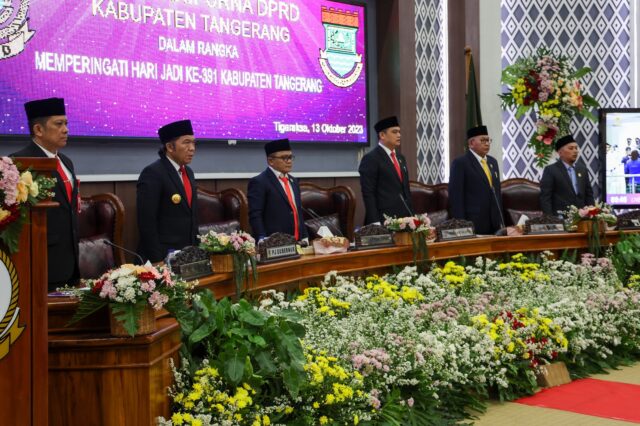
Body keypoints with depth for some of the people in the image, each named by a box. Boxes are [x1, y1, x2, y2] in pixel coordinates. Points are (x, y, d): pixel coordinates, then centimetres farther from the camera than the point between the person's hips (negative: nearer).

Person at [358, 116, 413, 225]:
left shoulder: (400, 158, 18)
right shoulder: (371, 159, -7)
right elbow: (368, 193, -12)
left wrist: (411, 216, 13)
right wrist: (375, 223, -17)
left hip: (404, 217, 7)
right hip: (384, 220, -7)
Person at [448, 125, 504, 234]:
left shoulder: (493, 162, 17)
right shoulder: (460, 163, -5)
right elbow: (456, 196, -9)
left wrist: (501, 220, 15)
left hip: (495, 224, 6)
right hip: (473, 225, -6)